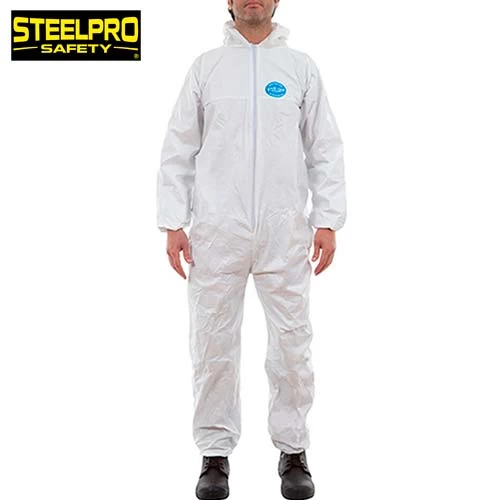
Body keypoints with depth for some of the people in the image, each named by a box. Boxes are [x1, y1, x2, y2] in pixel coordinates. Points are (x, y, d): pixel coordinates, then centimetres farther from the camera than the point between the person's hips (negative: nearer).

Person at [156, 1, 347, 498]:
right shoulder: (205, 66, 8)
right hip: (217, 232, 0)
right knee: (213, 344, 4)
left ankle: (293, 451, 20)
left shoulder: (301, 66, 9)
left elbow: (325, 150, 7)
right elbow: (178, 150, 6)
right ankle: (215, 453, 18)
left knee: (292, 343, 4)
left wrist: (328, 221, -2)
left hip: (285, 233, 0)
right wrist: (173, 223, -1)